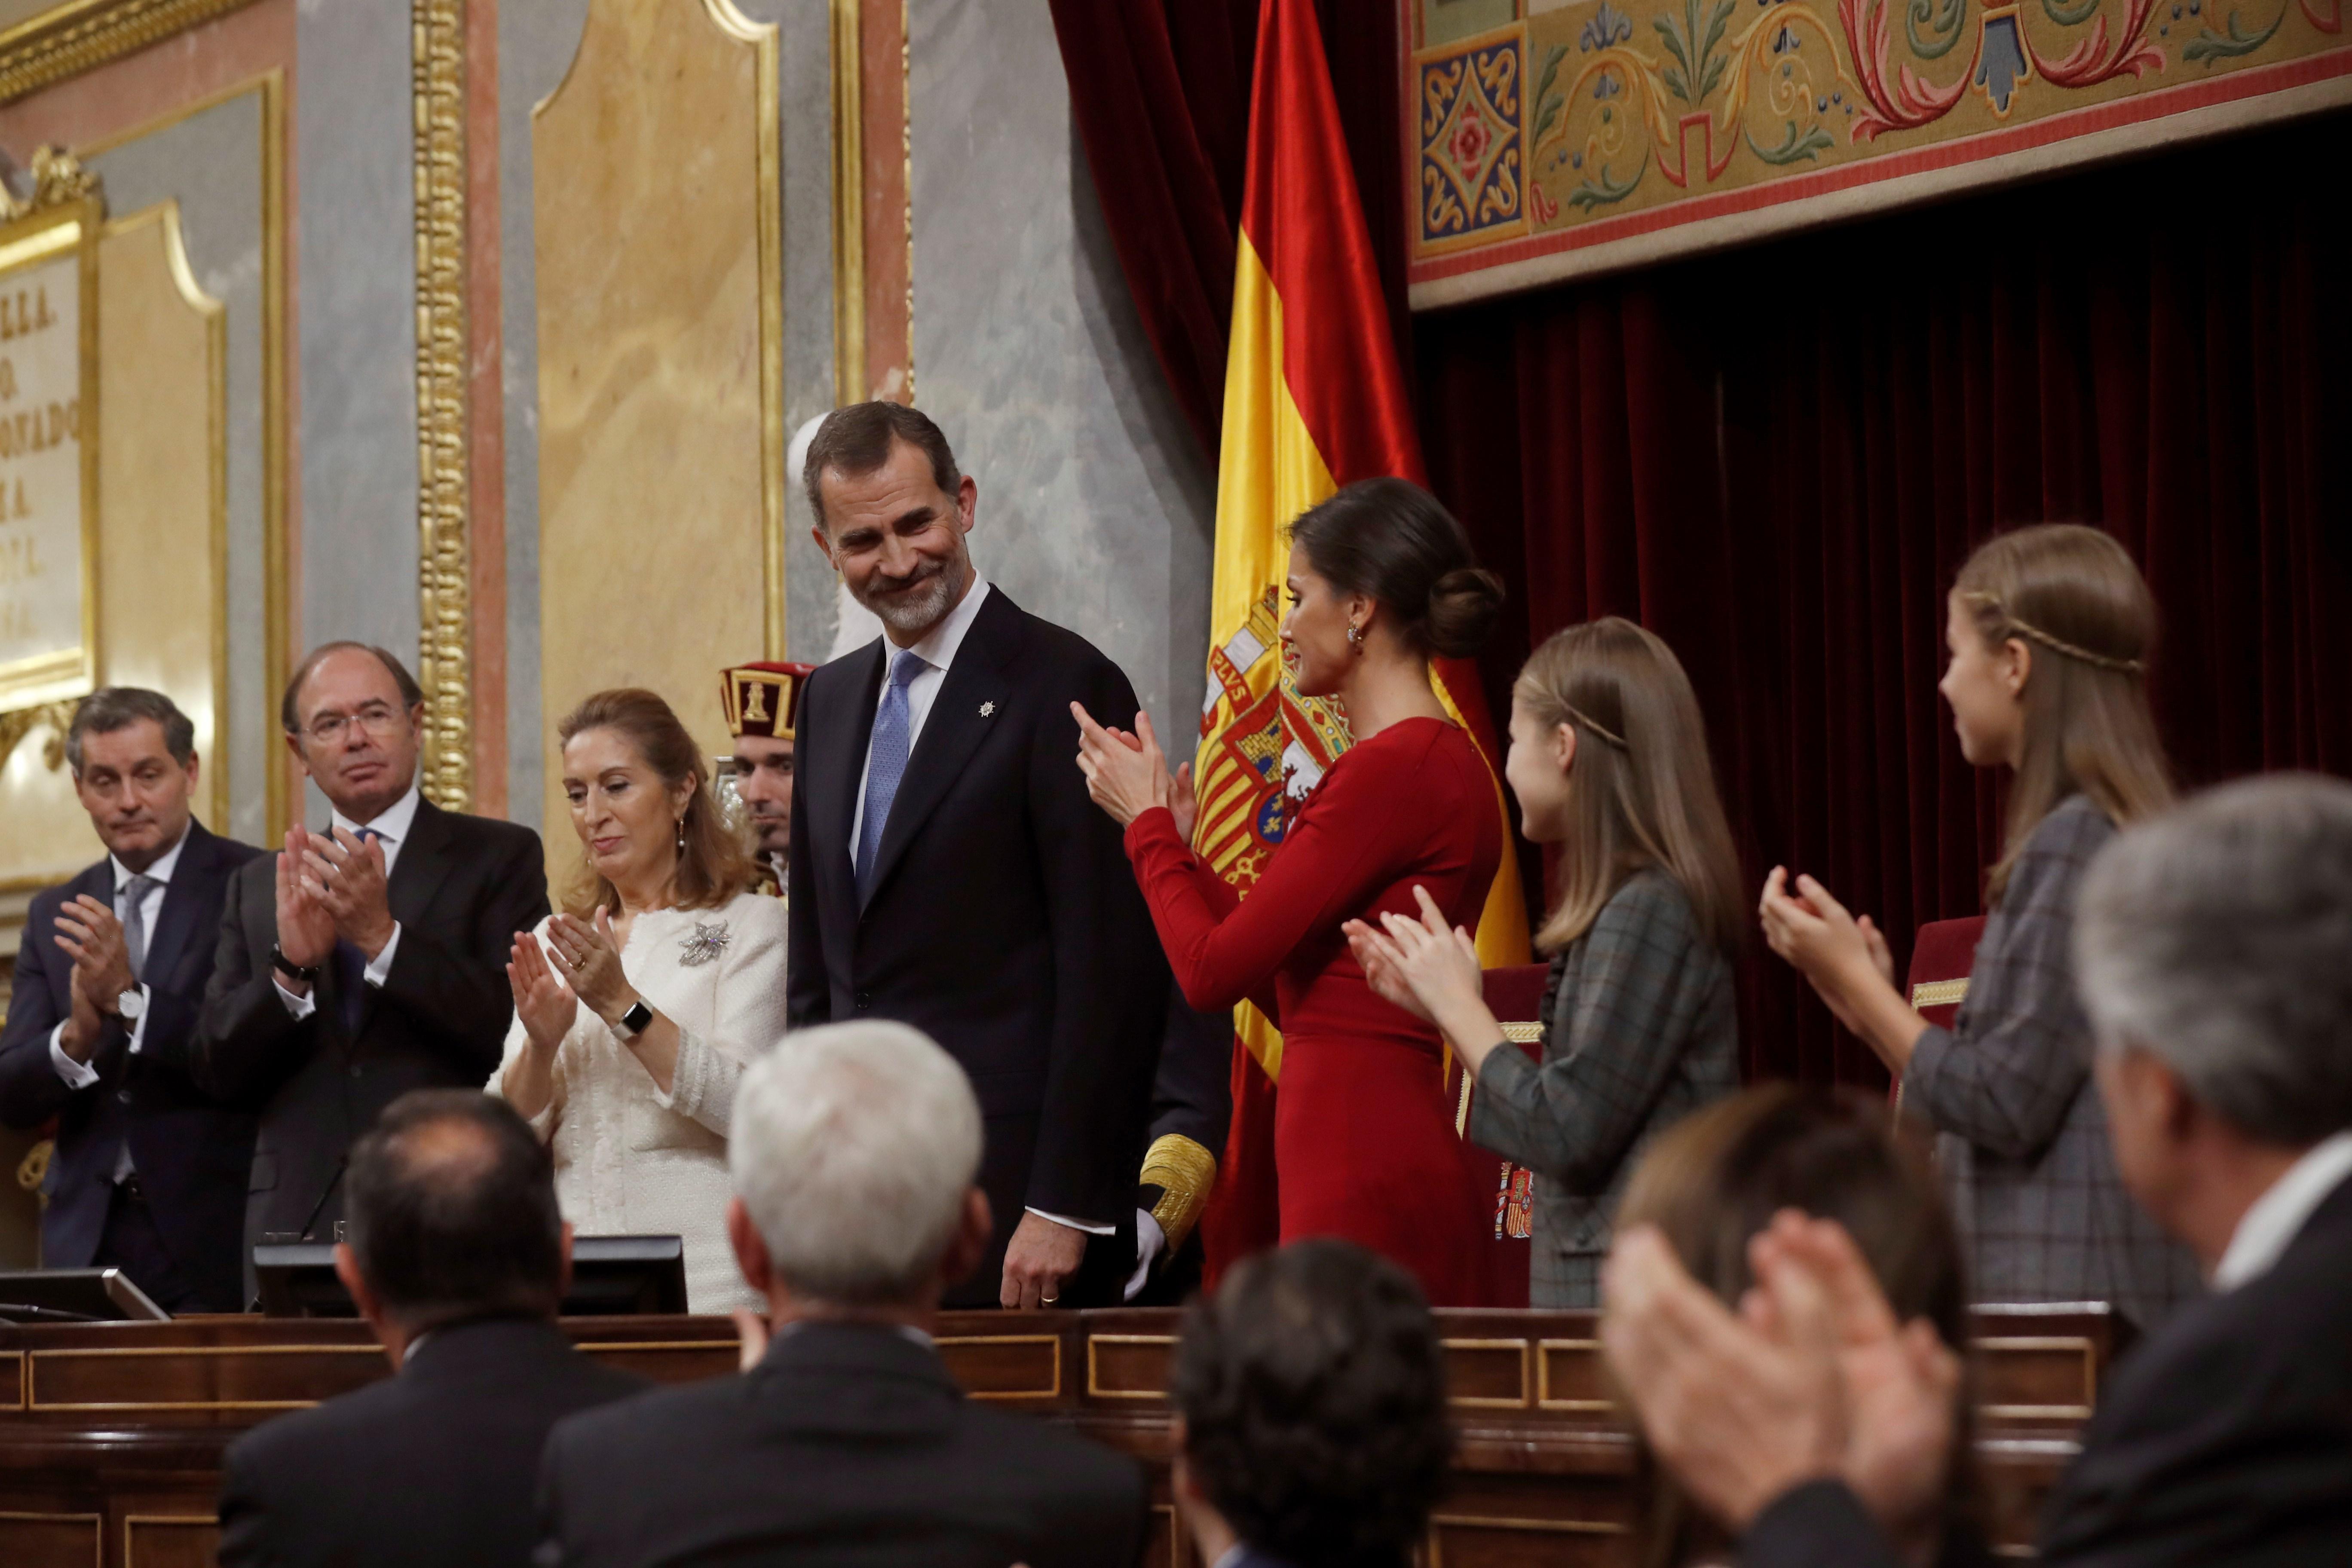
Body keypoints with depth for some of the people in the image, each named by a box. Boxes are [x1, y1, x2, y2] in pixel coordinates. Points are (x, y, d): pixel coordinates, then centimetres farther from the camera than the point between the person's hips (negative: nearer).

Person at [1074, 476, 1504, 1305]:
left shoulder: (1392, 769, -15)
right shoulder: (1438, 762, 15)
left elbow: (1213, 971, -13)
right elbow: (1291, 989, 19)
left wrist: (1147, 822, 3)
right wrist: (1175, 839, 20)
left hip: (1362, 1172, -10)